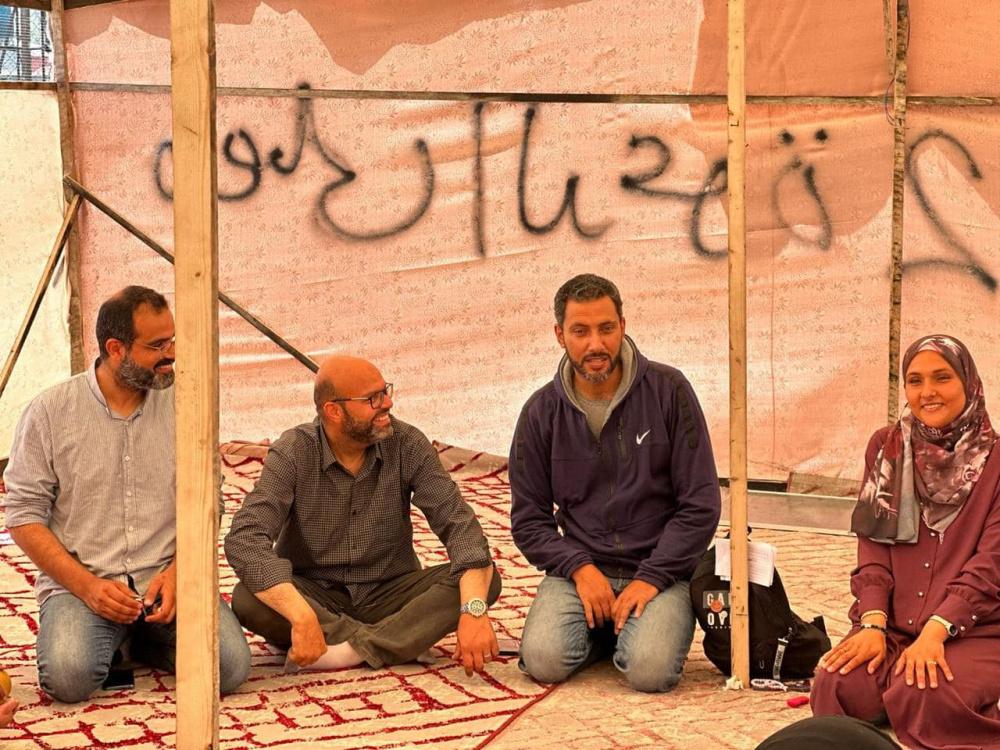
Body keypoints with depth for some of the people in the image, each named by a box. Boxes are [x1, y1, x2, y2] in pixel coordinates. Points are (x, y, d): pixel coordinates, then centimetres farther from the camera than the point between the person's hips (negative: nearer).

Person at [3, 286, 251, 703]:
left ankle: (142, 641, 9)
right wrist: (87, 586, -13)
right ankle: (109, 640, 7)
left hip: (167, 579, 2)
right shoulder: (49, 413, -1)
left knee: (229, 665, -23)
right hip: (80, 581, -2)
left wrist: (177, 573, -10)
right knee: (68, 677, -30)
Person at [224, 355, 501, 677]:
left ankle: (353, 648, -33)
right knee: (247, 600, -32)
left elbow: (459, 524, -16)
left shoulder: (407, 445, -9)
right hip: (316, 596, -2)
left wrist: (474, 610, -35)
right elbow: (244, 540, -28)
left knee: (484, 579, -23)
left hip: (389, 595, 2)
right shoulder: (293, 454, -15)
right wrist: (303, 618, -43)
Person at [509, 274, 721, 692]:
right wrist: (579, 568, -11)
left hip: (658, 569, -2)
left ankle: (637, 628, 9)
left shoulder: (668, 390, -4)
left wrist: (651, 579, -12)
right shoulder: (542, 411, 2)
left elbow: (700, 505, -4)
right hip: (579, 568, 2)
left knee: (650, 670, -28)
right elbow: (528, 518, 6)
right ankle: (600, 632, 10)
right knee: (544, 661, -24)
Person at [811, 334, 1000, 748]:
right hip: (892, 624, 3)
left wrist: (935, 632, -21)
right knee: (838, 685, -27)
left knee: (922, 696, -34)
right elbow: (872, 547, 5)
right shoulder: (886, 447, 10)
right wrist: (872, 624, -11)